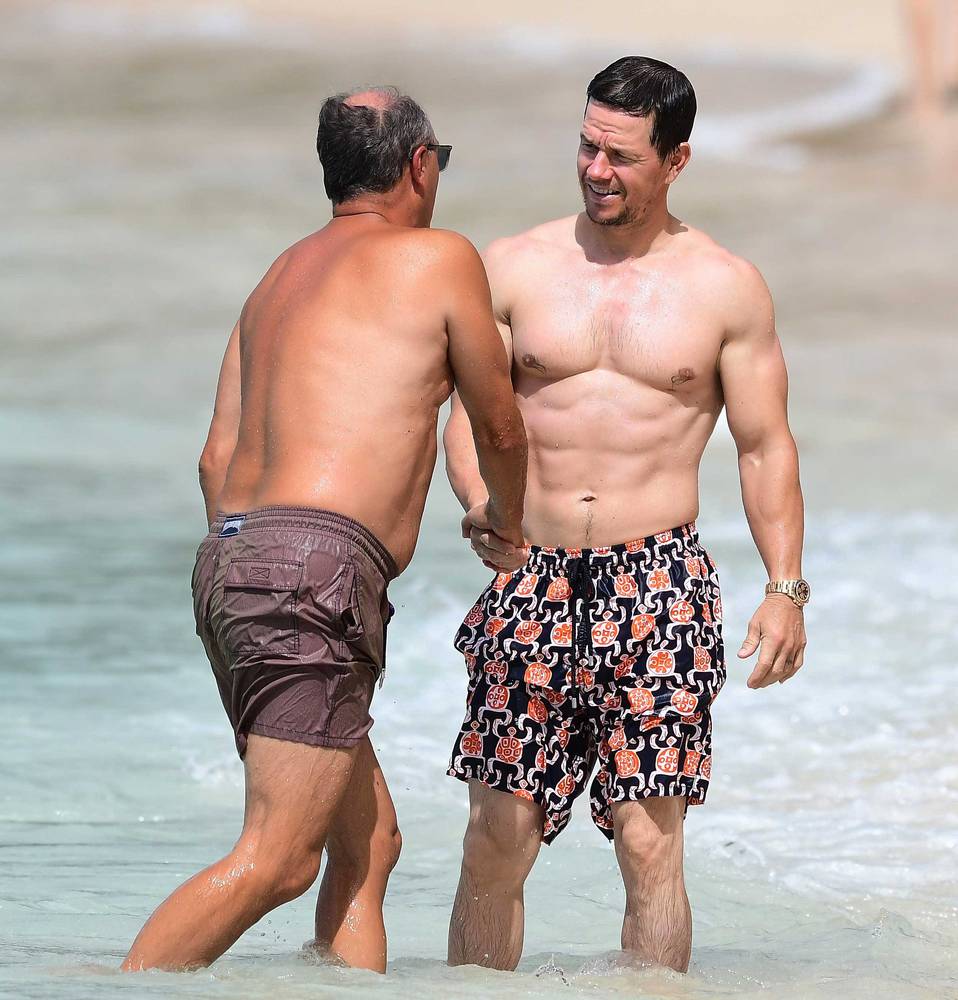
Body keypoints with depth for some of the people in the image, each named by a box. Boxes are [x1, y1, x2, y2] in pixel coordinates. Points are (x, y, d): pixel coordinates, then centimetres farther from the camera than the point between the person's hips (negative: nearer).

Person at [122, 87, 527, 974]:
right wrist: (507, 520, 34)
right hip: (314, 567, -9)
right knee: (277, 859, -14)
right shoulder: (438, 260, 3)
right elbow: (498, 429, 13)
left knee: (367, 842, 14)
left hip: (229, 561, 9)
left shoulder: (281, 278, 23)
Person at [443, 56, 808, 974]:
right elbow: (469, 415, 6)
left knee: (649, 843, -7)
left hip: (658, 587, -2)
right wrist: (481, 508, -15)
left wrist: (785, 589, -3)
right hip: (531, 582, 2)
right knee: (497, 843, -1)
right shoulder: (514, 268, 8)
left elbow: (765, 448, 7)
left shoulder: (725, 287, 5)